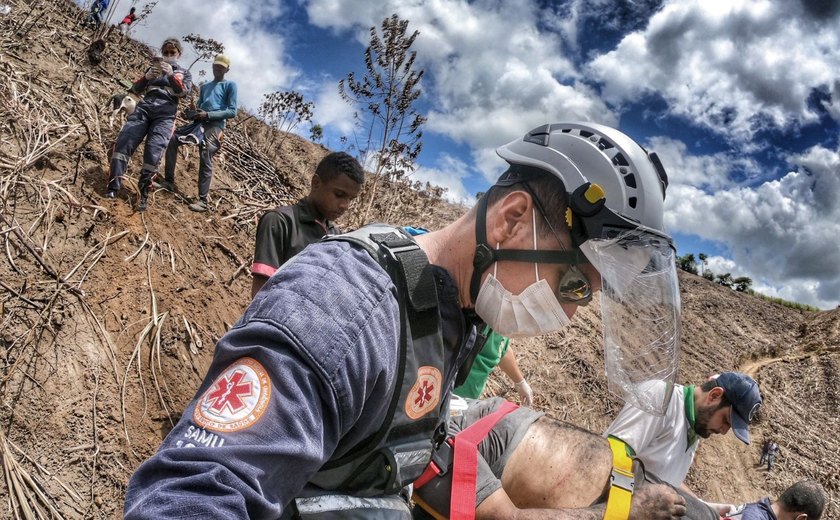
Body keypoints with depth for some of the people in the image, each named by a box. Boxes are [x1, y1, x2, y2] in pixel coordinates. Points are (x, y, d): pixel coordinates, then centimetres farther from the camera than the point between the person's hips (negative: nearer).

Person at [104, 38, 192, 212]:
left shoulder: (184, 73, 20)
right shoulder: (153, 67, 26)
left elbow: (183, 91, -2)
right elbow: (136, 89, 16)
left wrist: (171, 75, -19)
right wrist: (147, 77, -4)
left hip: (165, 114, -2)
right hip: (144, 108, 3)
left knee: (153, 153, -20)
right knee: (123, 141, -18)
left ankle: (143, 195, -13)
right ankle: (113, 188, -22)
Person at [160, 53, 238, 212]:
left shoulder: (230, 85, 6)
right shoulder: (204, 87, 26)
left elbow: (232, 111, -5)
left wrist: (209, 115, -14)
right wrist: (192, 113, 0)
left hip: (215, 126, -7)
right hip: (199, 122, 7)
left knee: (206, 161, -15)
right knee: (172, 139, -4)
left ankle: (203, 200, -15)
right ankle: (169, 181, 4)